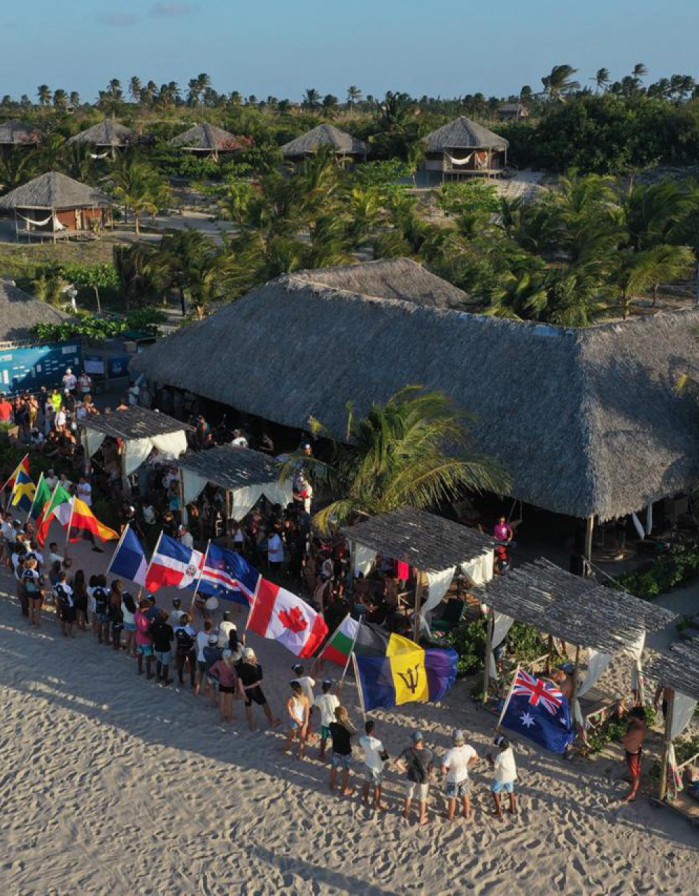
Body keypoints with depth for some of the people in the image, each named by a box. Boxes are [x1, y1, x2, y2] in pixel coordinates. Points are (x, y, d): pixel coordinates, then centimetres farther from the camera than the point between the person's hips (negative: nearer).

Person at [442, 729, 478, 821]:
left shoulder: (450, 753, -38)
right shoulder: (468, 748, -24)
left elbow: (443, 770, -35)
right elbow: (476, 757, -3)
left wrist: (446, 771, -11)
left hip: (452, 779, -4)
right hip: (464, 777, 4)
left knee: (452, 798, 20)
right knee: (464, 796, 26)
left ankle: (450, 816, 40)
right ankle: (467, 814, 44)